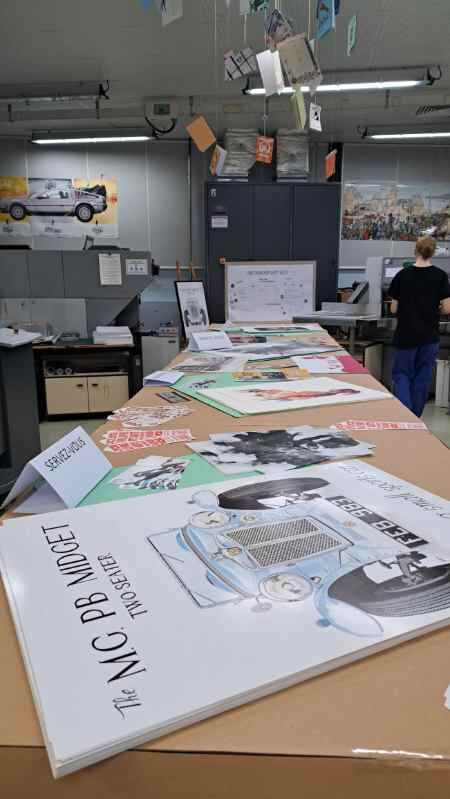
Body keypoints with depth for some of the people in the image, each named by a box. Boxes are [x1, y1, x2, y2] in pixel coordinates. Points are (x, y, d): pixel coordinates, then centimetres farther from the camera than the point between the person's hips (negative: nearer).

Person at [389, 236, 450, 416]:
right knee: (422, 378, 11)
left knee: (402, 374, 9)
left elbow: (394, 309, -1)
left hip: (406, 335, -1)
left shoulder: (402, 275, -5)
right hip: (429, 336, 1)